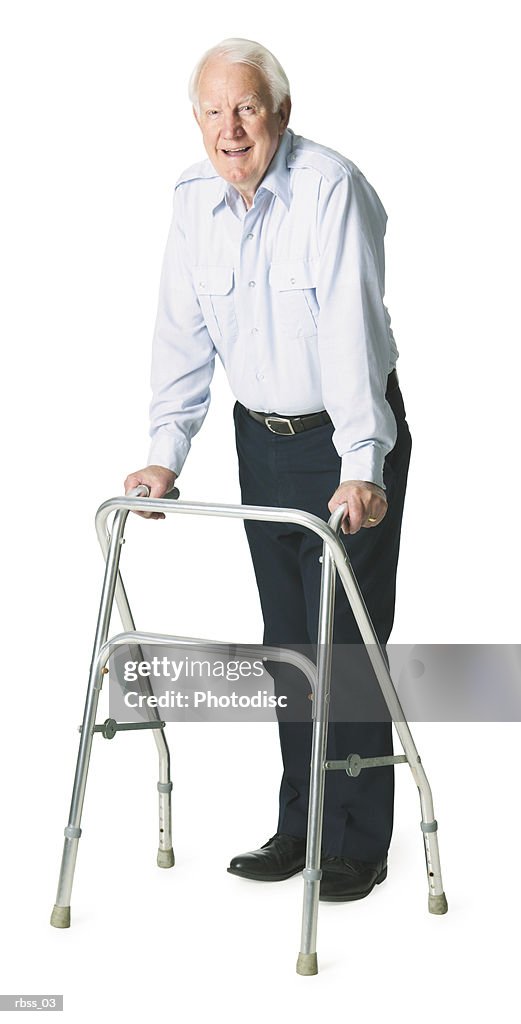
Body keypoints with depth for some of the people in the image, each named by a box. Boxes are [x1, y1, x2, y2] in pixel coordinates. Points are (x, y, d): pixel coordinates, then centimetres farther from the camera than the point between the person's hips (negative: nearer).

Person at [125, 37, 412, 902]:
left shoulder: (331, 187, -19)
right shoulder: (194, 199, 0)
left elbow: (351, 333, -27)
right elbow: (184, 334, 4)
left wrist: (362, 466, -32)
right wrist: (167, 454, -2)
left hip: (348, 440, -6)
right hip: (262, 438, 6)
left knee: (348, 639, -3)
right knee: (287, 640, 11)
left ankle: (359, 844, 9)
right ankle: (299, 827, 23)